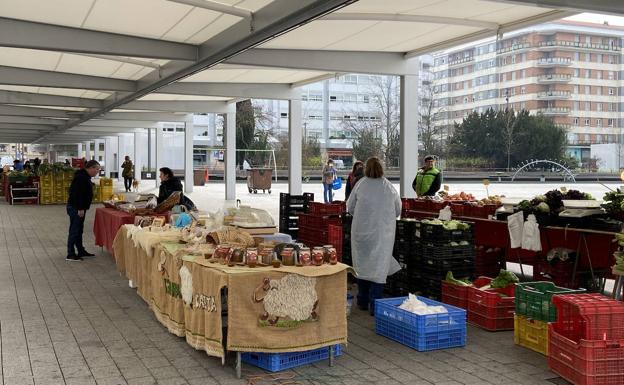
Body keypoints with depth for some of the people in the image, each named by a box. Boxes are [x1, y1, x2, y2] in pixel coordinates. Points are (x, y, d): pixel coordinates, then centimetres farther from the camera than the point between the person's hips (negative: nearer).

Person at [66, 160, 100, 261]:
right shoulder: (81, 177, -18)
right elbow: (77, 194, -25)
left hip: (79, 208, 11)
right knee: (74, 230, -7)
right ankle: (70, 254, -3)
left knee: (79, 230, 16)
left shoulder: (85, 176, 16)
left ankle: (81, 251, 24)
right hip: (76, 208, -11)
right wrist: (80, 208, -26)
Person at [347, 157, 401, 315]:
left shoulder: (361, 184, -4)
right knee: (379, 266, 3)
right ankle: (374, 305, -1)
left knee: (362, 265, 14)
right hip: (383, 232, -1)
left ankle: (363, 302, 24)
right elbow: (398, 210, 7)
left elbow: (350, 207, 5)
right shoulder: (388, 186, -3)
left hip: (361, 230, 1)